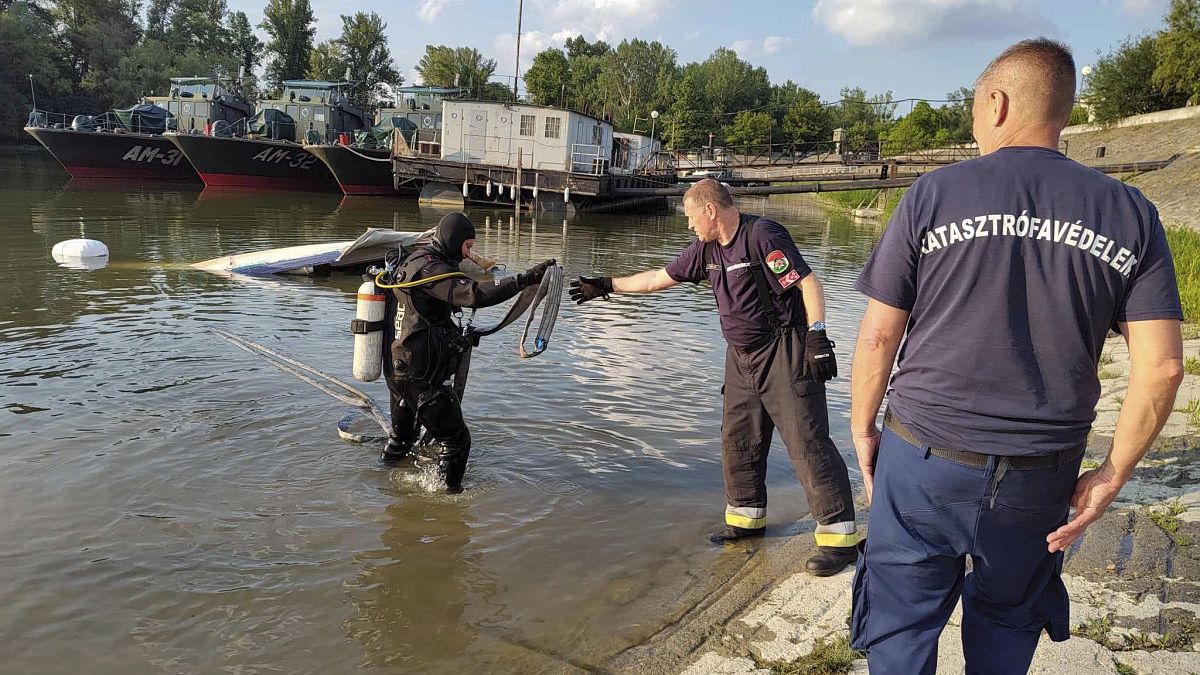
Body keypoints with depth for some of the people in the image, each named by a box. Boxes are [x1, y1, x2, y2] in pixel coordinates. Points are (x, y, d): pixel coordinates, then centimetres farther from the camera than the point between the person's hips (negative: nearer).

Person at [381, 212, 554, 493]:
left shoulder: (411, 262, 12)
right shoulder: (430, 269, -19)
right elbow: (475, 295, -34)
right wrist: (525, 279, -35)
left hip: (397, 369, 10)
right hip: (423, 377, -10)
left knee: (401, 434, 28)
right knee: (456, 440, 2)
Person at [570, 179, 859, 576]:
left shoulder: (762, 235, -15)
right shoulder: (707, 250, 9)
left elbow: (808, 283, -17)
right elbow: (659, 279, 17)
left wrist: (817, 336, -24)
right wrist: (608, 286, 19)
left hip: (785, 353, -9)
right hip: (742, 357, 9)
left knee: (807, 443, -9)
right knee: (737, 440, 13)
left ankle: (840, 536, -3)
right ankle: (747, 518, 29)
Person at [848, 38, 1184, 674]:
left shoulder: (933, 194, -7)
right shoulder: (1129, 212, 0)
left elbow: (878, 335, -7)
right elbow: (1162, 364, -4)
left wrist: (862, 429, 5)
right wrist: (1114, 473, 5)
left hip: (923, 460, -2)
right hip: (1041, 475, 3)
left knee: (902, 623, 11)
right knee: (1006, 618, 23)